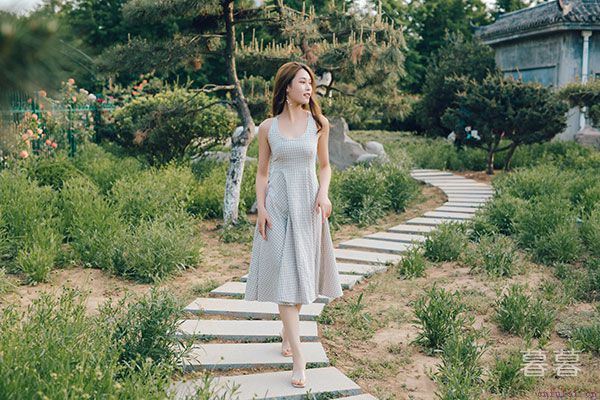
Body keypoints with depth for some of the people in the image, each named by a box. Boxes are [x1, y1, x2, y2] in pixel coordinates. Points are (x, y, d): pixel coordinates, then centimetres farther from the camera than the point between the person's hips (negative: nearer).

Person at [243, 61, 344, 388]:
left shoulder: (319, 123, 3)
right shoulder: (267, 128, 1)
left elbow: (324, 166, 10)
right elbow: (262, 172, 6)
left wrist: (323, 194, -7)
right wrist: (261, 209, -4)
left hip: (308, 205, 1)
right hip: (277, 205, -1)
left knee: (301, 272, 8)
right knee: (284, 275, -5)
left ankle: (287, 331, 36)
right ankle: (298, 359, -3)